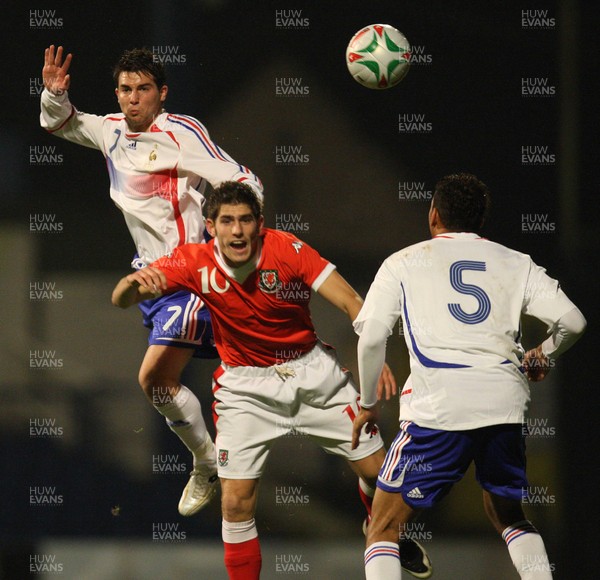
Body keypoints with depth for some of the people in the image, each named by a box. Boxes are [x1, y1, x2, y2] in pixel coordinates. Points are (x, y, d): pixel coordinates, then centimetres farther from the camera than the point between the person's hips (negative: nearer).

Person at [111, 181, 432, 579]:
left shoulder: (288, 250, -21)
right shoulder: (196, 263, -17)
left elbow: (351, 301, -23)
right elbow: (120, 300, -18)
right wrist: (133, 283, -42)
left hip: (312, 371, 0)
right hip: (246, 386, 0)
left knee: (376, 469, 5)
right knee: (236, 501, -11)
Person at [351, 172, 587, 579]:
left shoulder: (403, 263, 12)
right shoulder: (517, 264, 17)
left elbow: (371, 339, 4)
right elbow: (572, 321, 8)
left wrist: (368, 404, 17)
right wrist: (544, 357, 28)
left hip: (438, 407, -3)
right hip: (505, 402, 3)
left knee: (384, 528, 5)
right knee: (508, 514, 26)